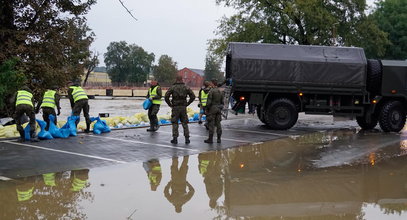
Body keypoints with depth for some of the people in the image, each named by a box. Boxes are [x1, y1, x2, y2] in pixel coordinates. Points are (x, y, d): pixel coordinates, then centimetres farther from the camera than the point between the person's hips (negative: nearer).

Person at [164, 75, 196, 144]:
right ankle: (187, 138, 7)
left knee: (175, 123, 5)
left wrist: (170, 104, 0)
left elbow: (166, 96, -11)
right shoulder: (186, 87, 4)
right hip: (183, 107, 2)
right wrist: (187, 104, 6)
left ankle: (175, 138, 3)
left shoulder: (173, 87, -3)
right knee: (185, 123, 8)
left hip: (175, 107, -2)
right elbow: (193, 96, 1)